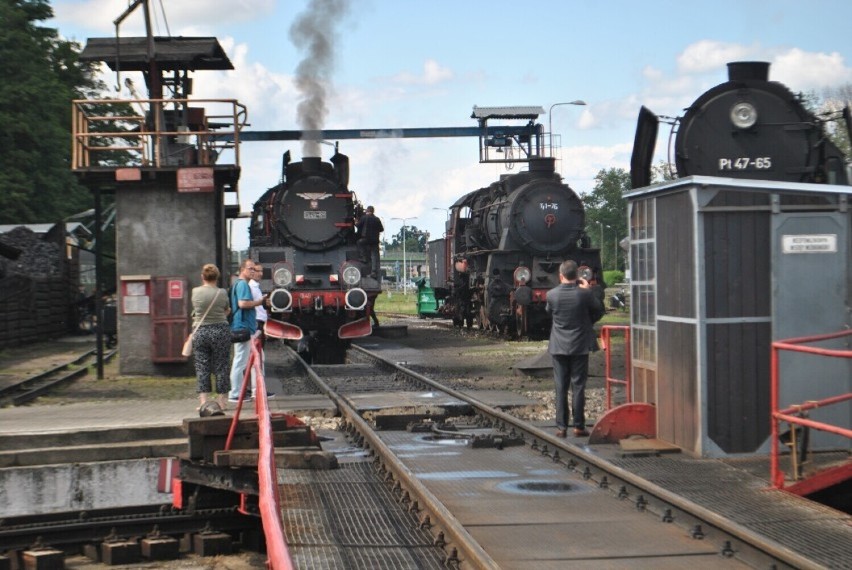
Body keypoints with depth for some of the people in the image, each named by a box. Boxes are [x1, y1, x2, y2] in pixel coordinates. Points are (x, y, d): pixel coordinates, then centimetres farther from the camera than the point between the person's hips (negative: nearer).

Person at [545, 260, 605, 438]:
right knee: (578, 386, 4)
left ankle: (561, 427, 5)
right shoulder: (585, 293, -12)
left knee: (561, 387, 5)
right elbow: (599, 310, 3)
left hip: (558, 347, 1)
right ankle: (579, 426, 5)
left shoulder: (552, 294, -8)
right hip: (580, 346, -1)